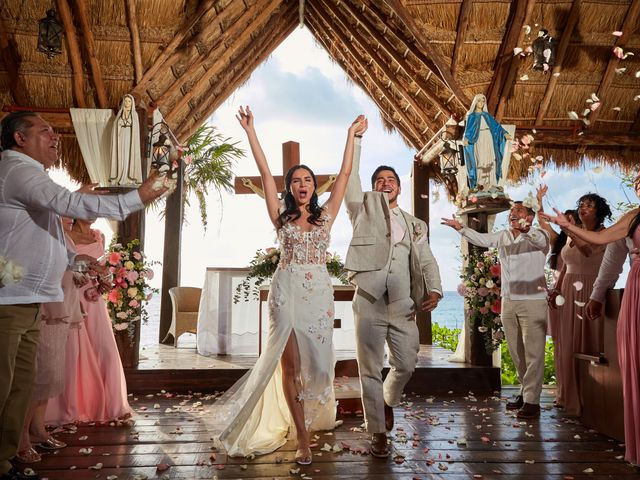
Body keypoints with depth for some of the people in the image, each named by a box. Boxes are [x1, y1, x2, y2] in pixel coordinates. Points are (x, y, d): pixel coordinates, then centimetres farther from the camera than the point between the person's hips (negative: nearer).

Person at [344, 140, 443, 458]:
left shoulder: (415, 225, 19)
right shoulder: (364, 210, 12)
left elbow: (427, 261, 8)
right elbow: (349, 176, 3)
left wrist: (434, 290, -9)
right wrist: (356, 136, 4)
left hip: (403, 306, 3)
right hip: (369, 303, -2)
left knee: (406, 365, 8)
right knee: (371, 371, 3)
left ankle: (388, 401, 39)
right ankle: (377, 433, 17)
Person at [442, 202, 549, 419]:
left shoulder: (538, 236, -8)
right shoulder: (503, 236, 9)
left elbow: (542, 240, -28)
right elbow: (481, 239, 15)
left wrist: (527, 229, -50)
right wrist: (461, 228, 1)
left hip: (533, 301, -6)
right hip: (508, 301, 6)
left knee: (533, 352, -6)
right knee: (516, 352, 13)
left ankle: (532, 401, -2)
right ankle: (526, 391, 26)